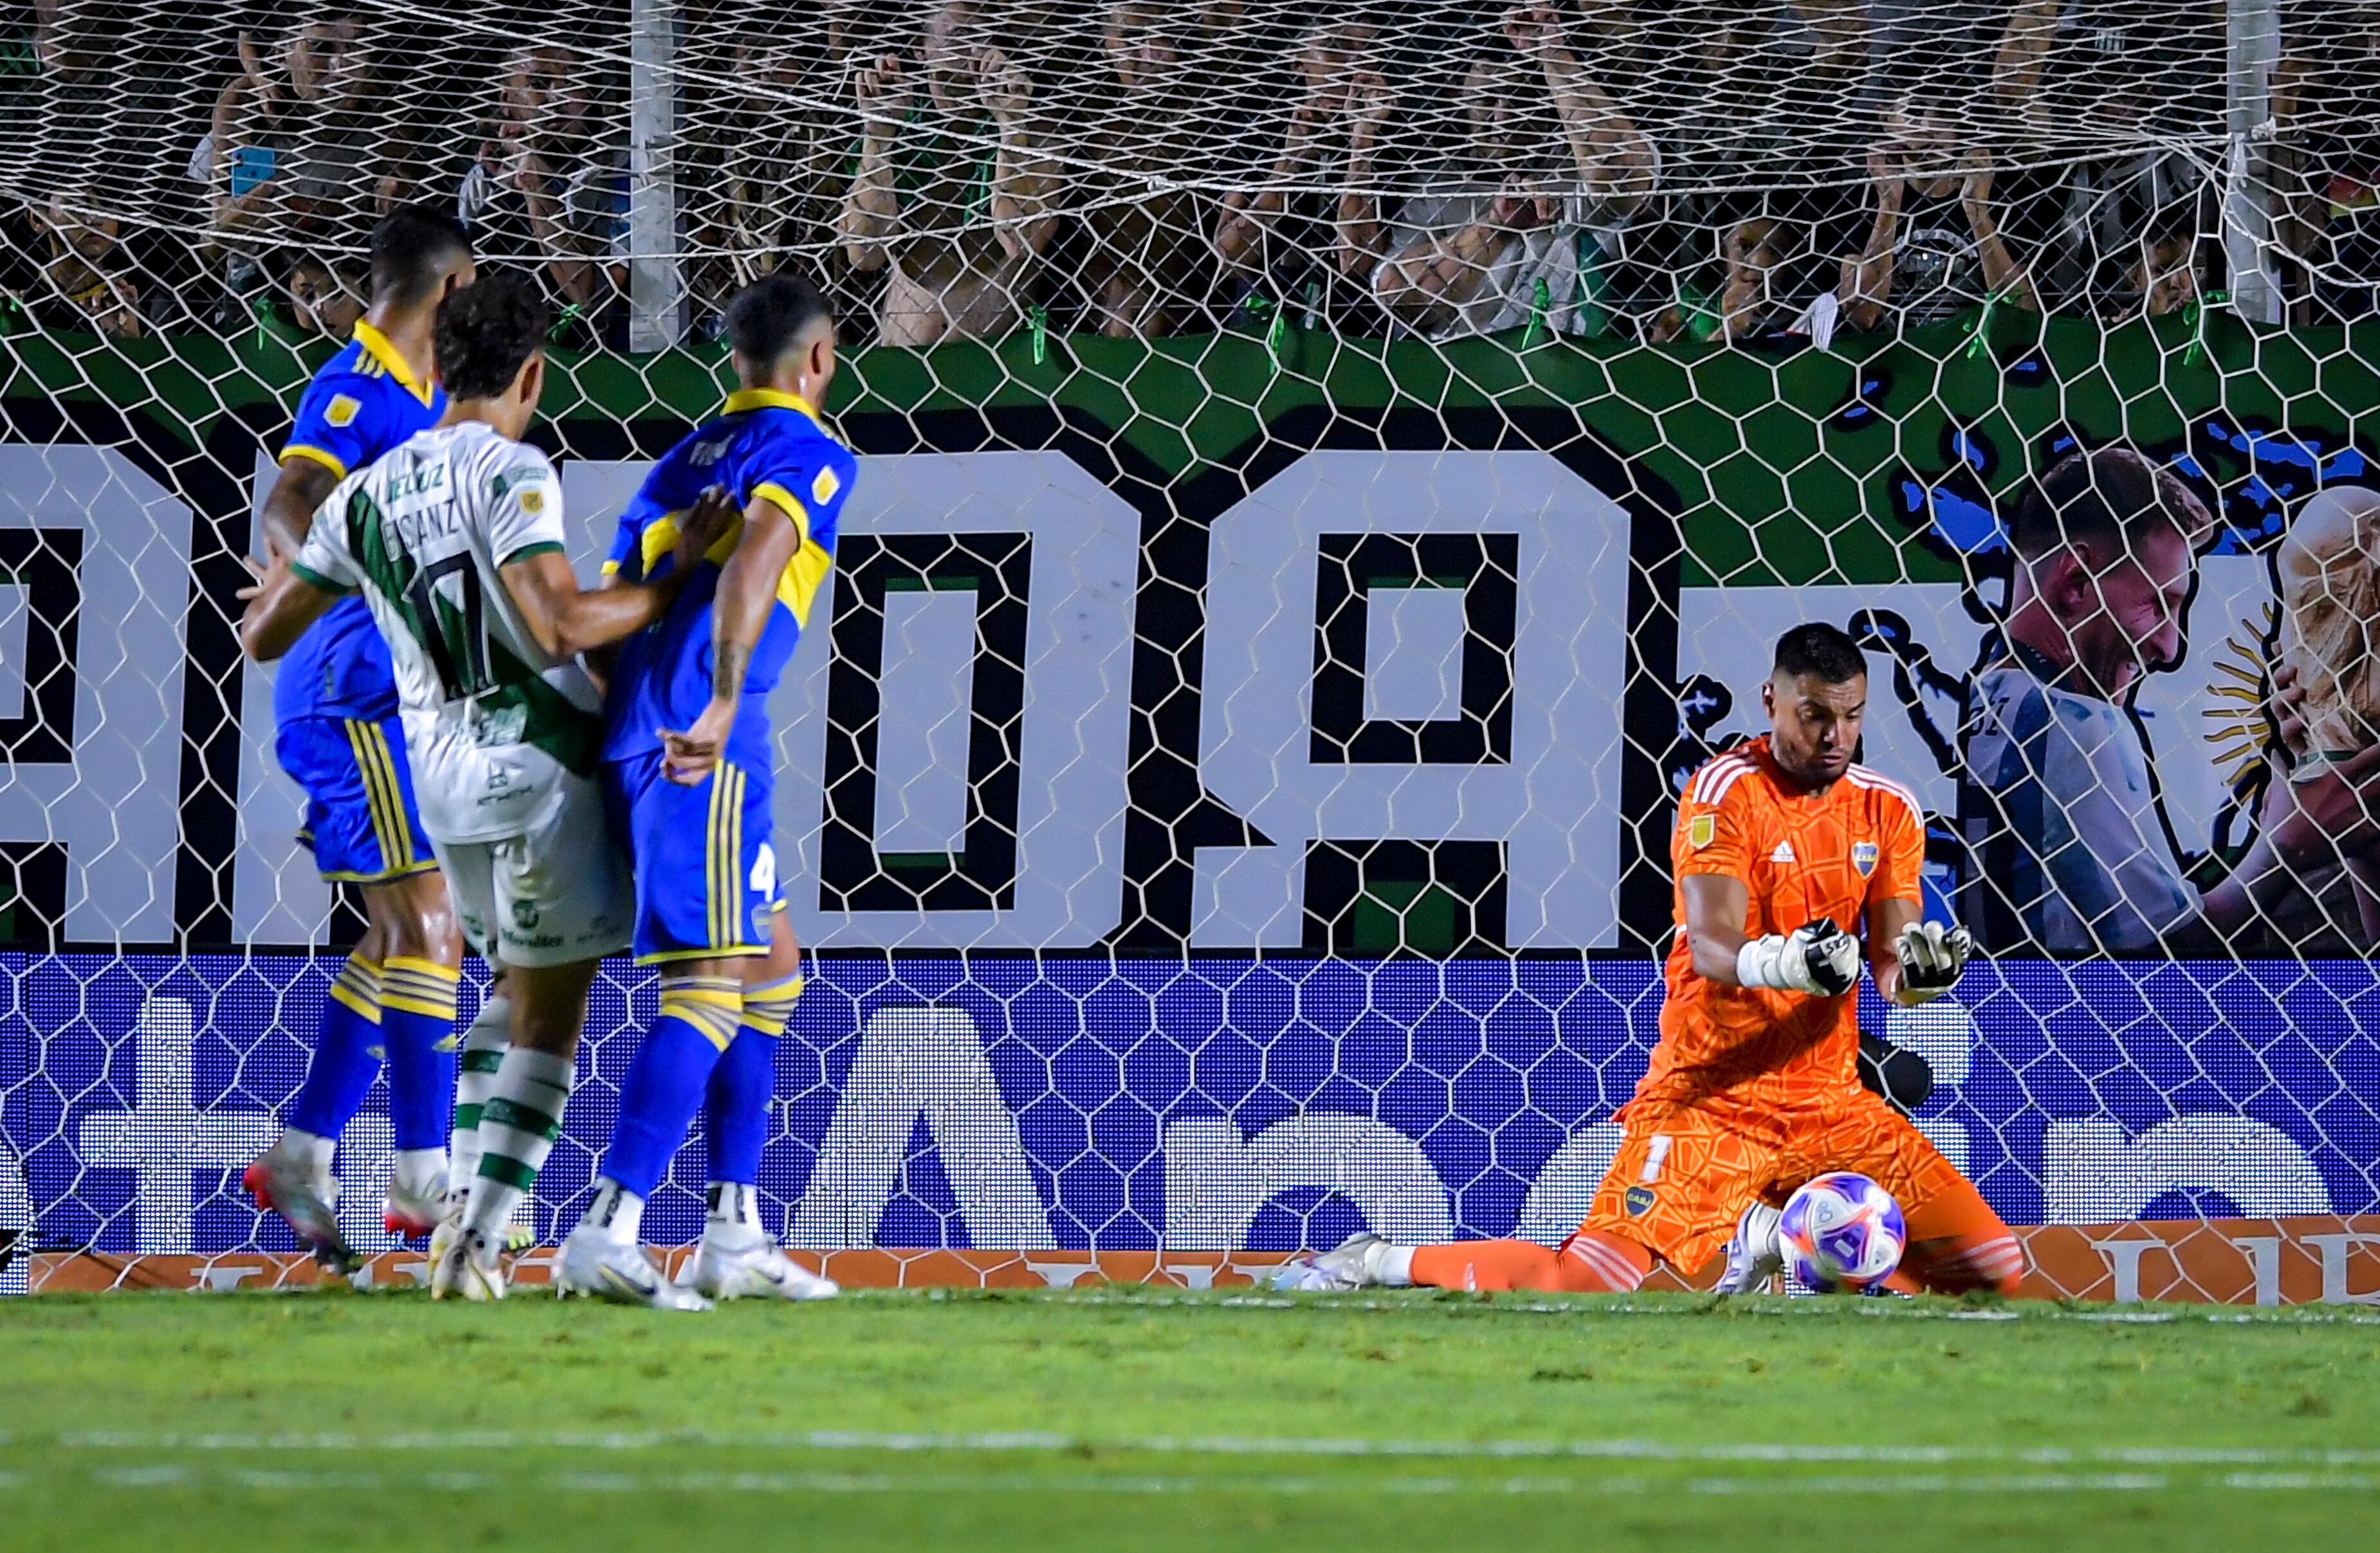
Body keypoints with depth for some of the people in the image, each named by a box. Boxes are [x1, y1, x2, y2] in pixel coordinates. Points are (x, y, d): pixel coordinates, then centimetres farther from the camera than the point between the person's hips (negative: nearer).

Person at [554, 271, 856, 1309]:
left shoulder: (683, 461, 25)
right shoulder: (808, 455, 1)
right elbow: (752, 560, -19)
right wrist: (724, 702, -27)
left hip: (634, 742, 8)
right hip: (706, 748, -8)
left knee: (770, 972, 18)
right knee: (712, 988, -11)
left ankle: (735, 1233, 14)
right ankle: (610, 1232, -22)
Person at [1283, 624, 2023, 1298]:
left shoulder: (1886, 810, 6)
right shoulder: (1726, 791, -10)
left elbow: (1893, 970, 2)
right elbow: (1711, 947, -21)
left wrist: (1923, 968, -22)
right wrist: (1788, 962, -43)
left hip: (1830, 1103, 5)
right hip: (1708, 1095, -5)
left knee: (1994, 1268, -2)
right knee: (1590, 1283, -22)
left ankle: (1774, 1231, 19)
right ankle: (1382, 1264, 1)